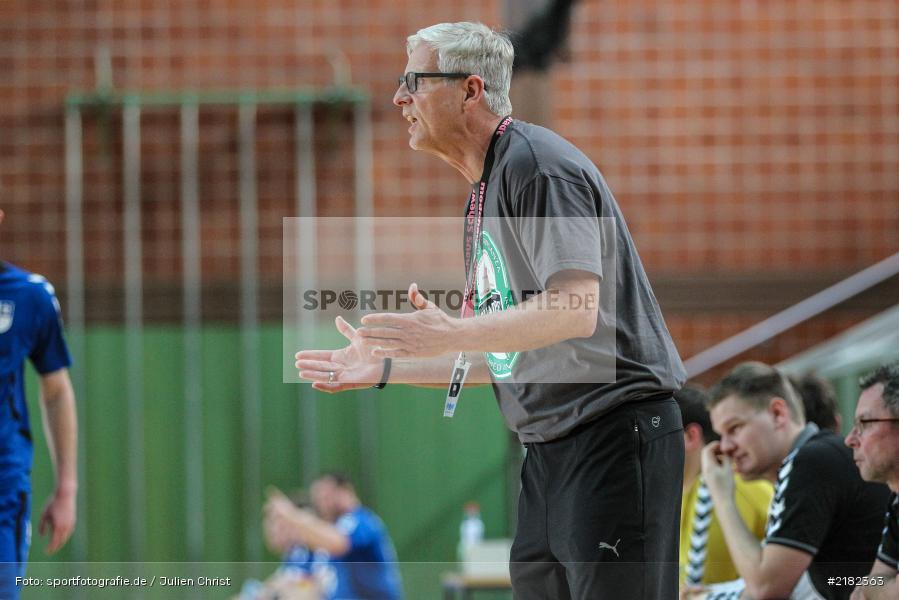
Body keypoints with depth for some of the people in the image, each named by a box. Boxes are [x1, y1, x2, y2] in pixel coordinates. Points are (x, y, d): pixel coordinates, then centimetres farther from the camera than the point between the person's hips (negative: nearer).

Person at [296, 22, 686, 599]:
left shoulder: (538, 165, -12)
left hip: (615, 437, -10)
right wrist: (386, 367, 18)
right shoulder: (485, 193, 19)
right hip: (548, 453, 10)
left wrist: (452, 335, -32)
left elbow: (576, 311, -24)